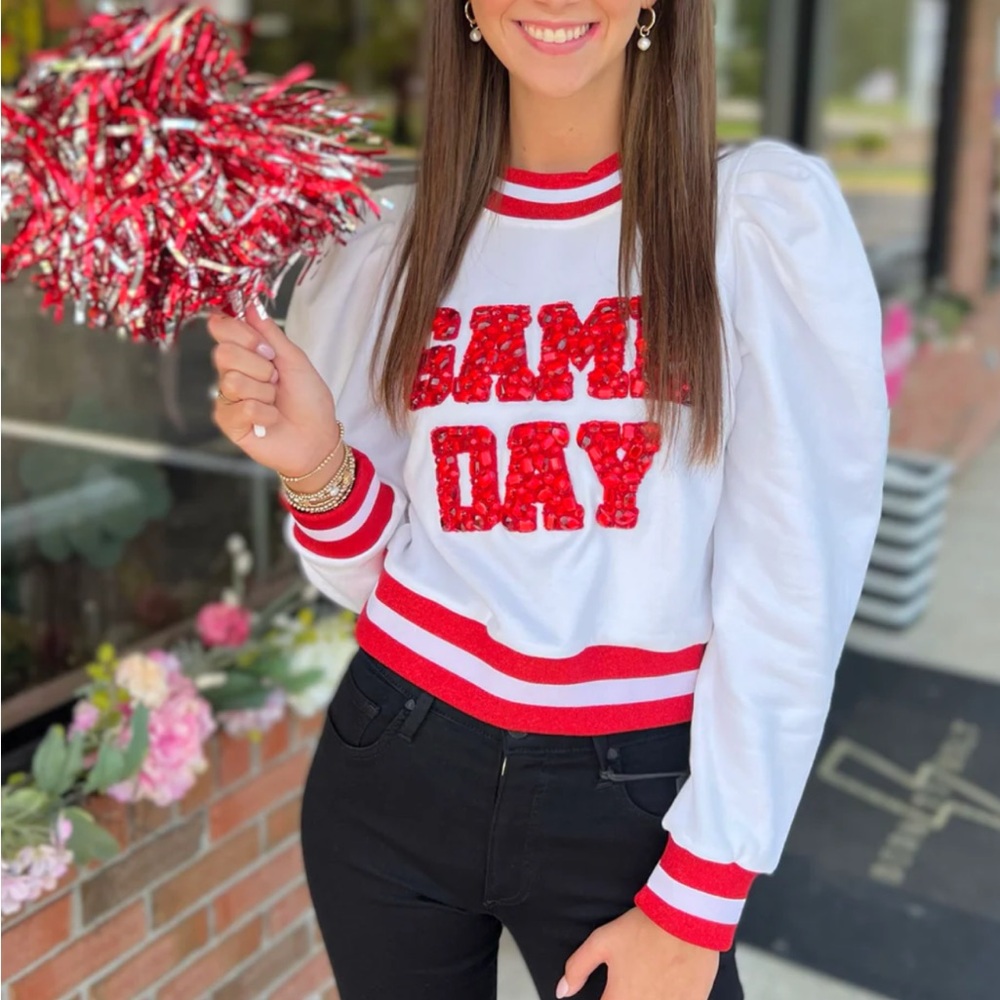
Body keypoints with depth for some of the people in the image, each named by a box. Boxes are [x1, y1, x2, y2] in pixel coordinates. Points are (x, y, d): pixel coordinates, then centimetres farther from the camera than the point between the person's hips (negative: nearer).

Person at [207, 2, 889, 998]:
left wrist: (694, 907, -8)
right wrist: (317, 466, -15)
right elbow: (367, 572, 6)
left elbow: (792, 587, -9)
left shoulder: (768, 216, -8)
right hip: (394, 772, 3)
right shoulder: (386, 240, 1)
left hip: (634, 798, -2)